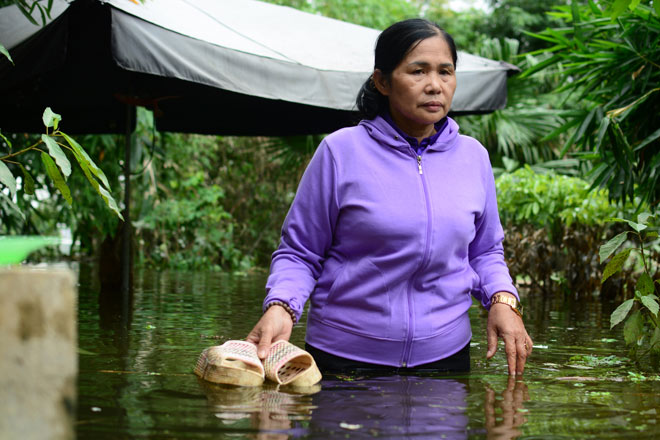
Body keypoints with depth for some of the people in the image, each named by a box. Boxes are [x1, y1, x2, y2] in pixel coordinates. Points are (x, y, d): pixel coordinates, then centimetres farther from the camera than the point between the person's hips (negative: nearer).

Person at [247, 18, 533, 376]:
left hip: (445, 354, 3)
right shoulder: (340, 152, -7)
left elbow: (485, 251, 15)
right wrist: (280, 307, -21)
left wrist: (502, 299, -4)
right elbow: (300, 252, -3)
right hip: (344, 358, -3)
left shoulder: (473, 157, 4)